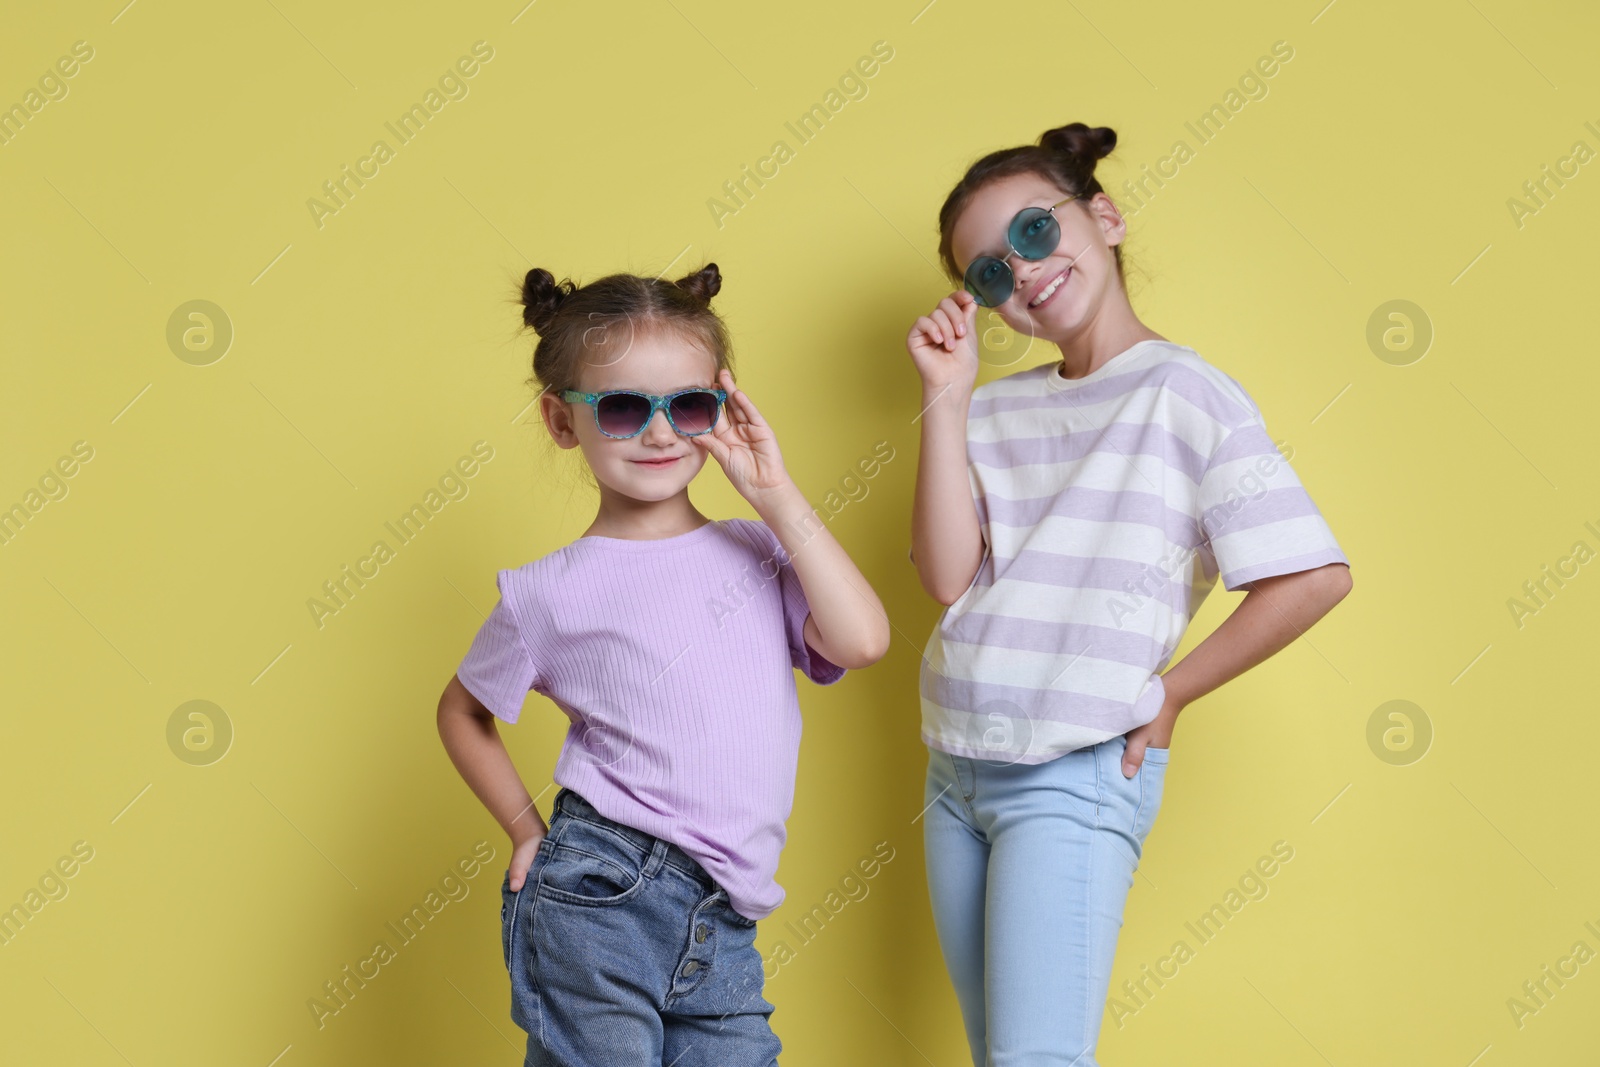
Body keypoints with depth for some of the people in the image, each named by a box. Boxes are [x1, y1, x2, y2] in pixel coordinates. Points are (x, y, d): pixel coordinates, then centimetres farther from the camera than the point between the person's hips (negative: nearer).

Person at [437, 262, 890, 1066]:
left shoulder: (756, 552, 9)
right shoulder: (552, 593, 1)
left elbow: (861, 640, -9)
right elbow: (462, 711, 16)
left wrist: (775, 496, -5)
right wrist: (529, 831, 8)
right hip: (599, 906, -3)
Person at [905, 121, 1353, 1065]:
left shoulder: (1186, 393, -8)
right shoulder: (996, 408, 8)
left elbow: (1317, 574, -14)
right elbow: (949, 578, -4)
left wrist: (1168, 696, -7)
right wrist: (947, 395, -6)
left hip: (1075, 777, -6)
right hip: (956, 773, 6)